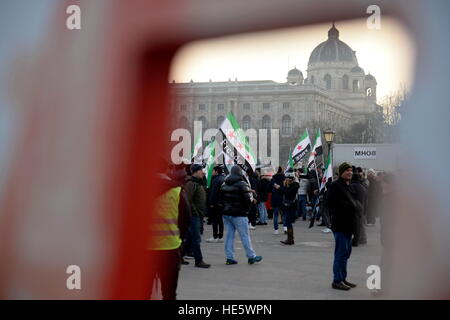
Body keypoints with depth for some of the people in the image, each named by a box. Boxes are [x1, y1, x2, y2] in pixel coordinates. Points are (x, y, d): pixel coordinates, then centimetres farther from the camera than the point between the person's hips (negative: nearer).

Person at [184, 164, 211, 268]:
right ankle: (198, 261, -1)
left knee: (191, 237, 14)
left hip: (198, 215, 10)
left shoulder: (199, 183, 18)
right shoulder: (191, 184, -14)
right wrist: (195, 212, -18)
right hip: (194, 215, -10)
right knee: (196, 238, -5)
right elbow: (188, 200, -21)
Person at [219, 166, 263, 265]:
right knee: (245, 235, 1)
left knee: (229, 235, 9)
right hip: (239, 215, -6)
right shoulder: (242, 184, -12)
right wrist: (246, 209, 1)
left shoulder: (224, 185, 8)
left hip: (226, 214, 6)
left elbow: (220, 198, 11)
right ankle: (251, 256, 7)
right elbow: (248, 199, -14)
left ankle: (229, 257, 8)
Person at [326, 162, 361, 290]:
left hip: (349, 224, 9)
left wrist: (355, 205, 2)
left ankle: (342, 278, 25)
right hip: (340, 224, -9)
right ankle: (337, 281, 0)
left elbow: (354, 201, 26)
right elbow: (330, 202, -20)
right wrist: (348, 205, -19)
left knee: (346, 251, 15)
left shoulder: (350, 186, 18)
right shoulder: (335, 185, -11)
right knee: (341, 252, -7)